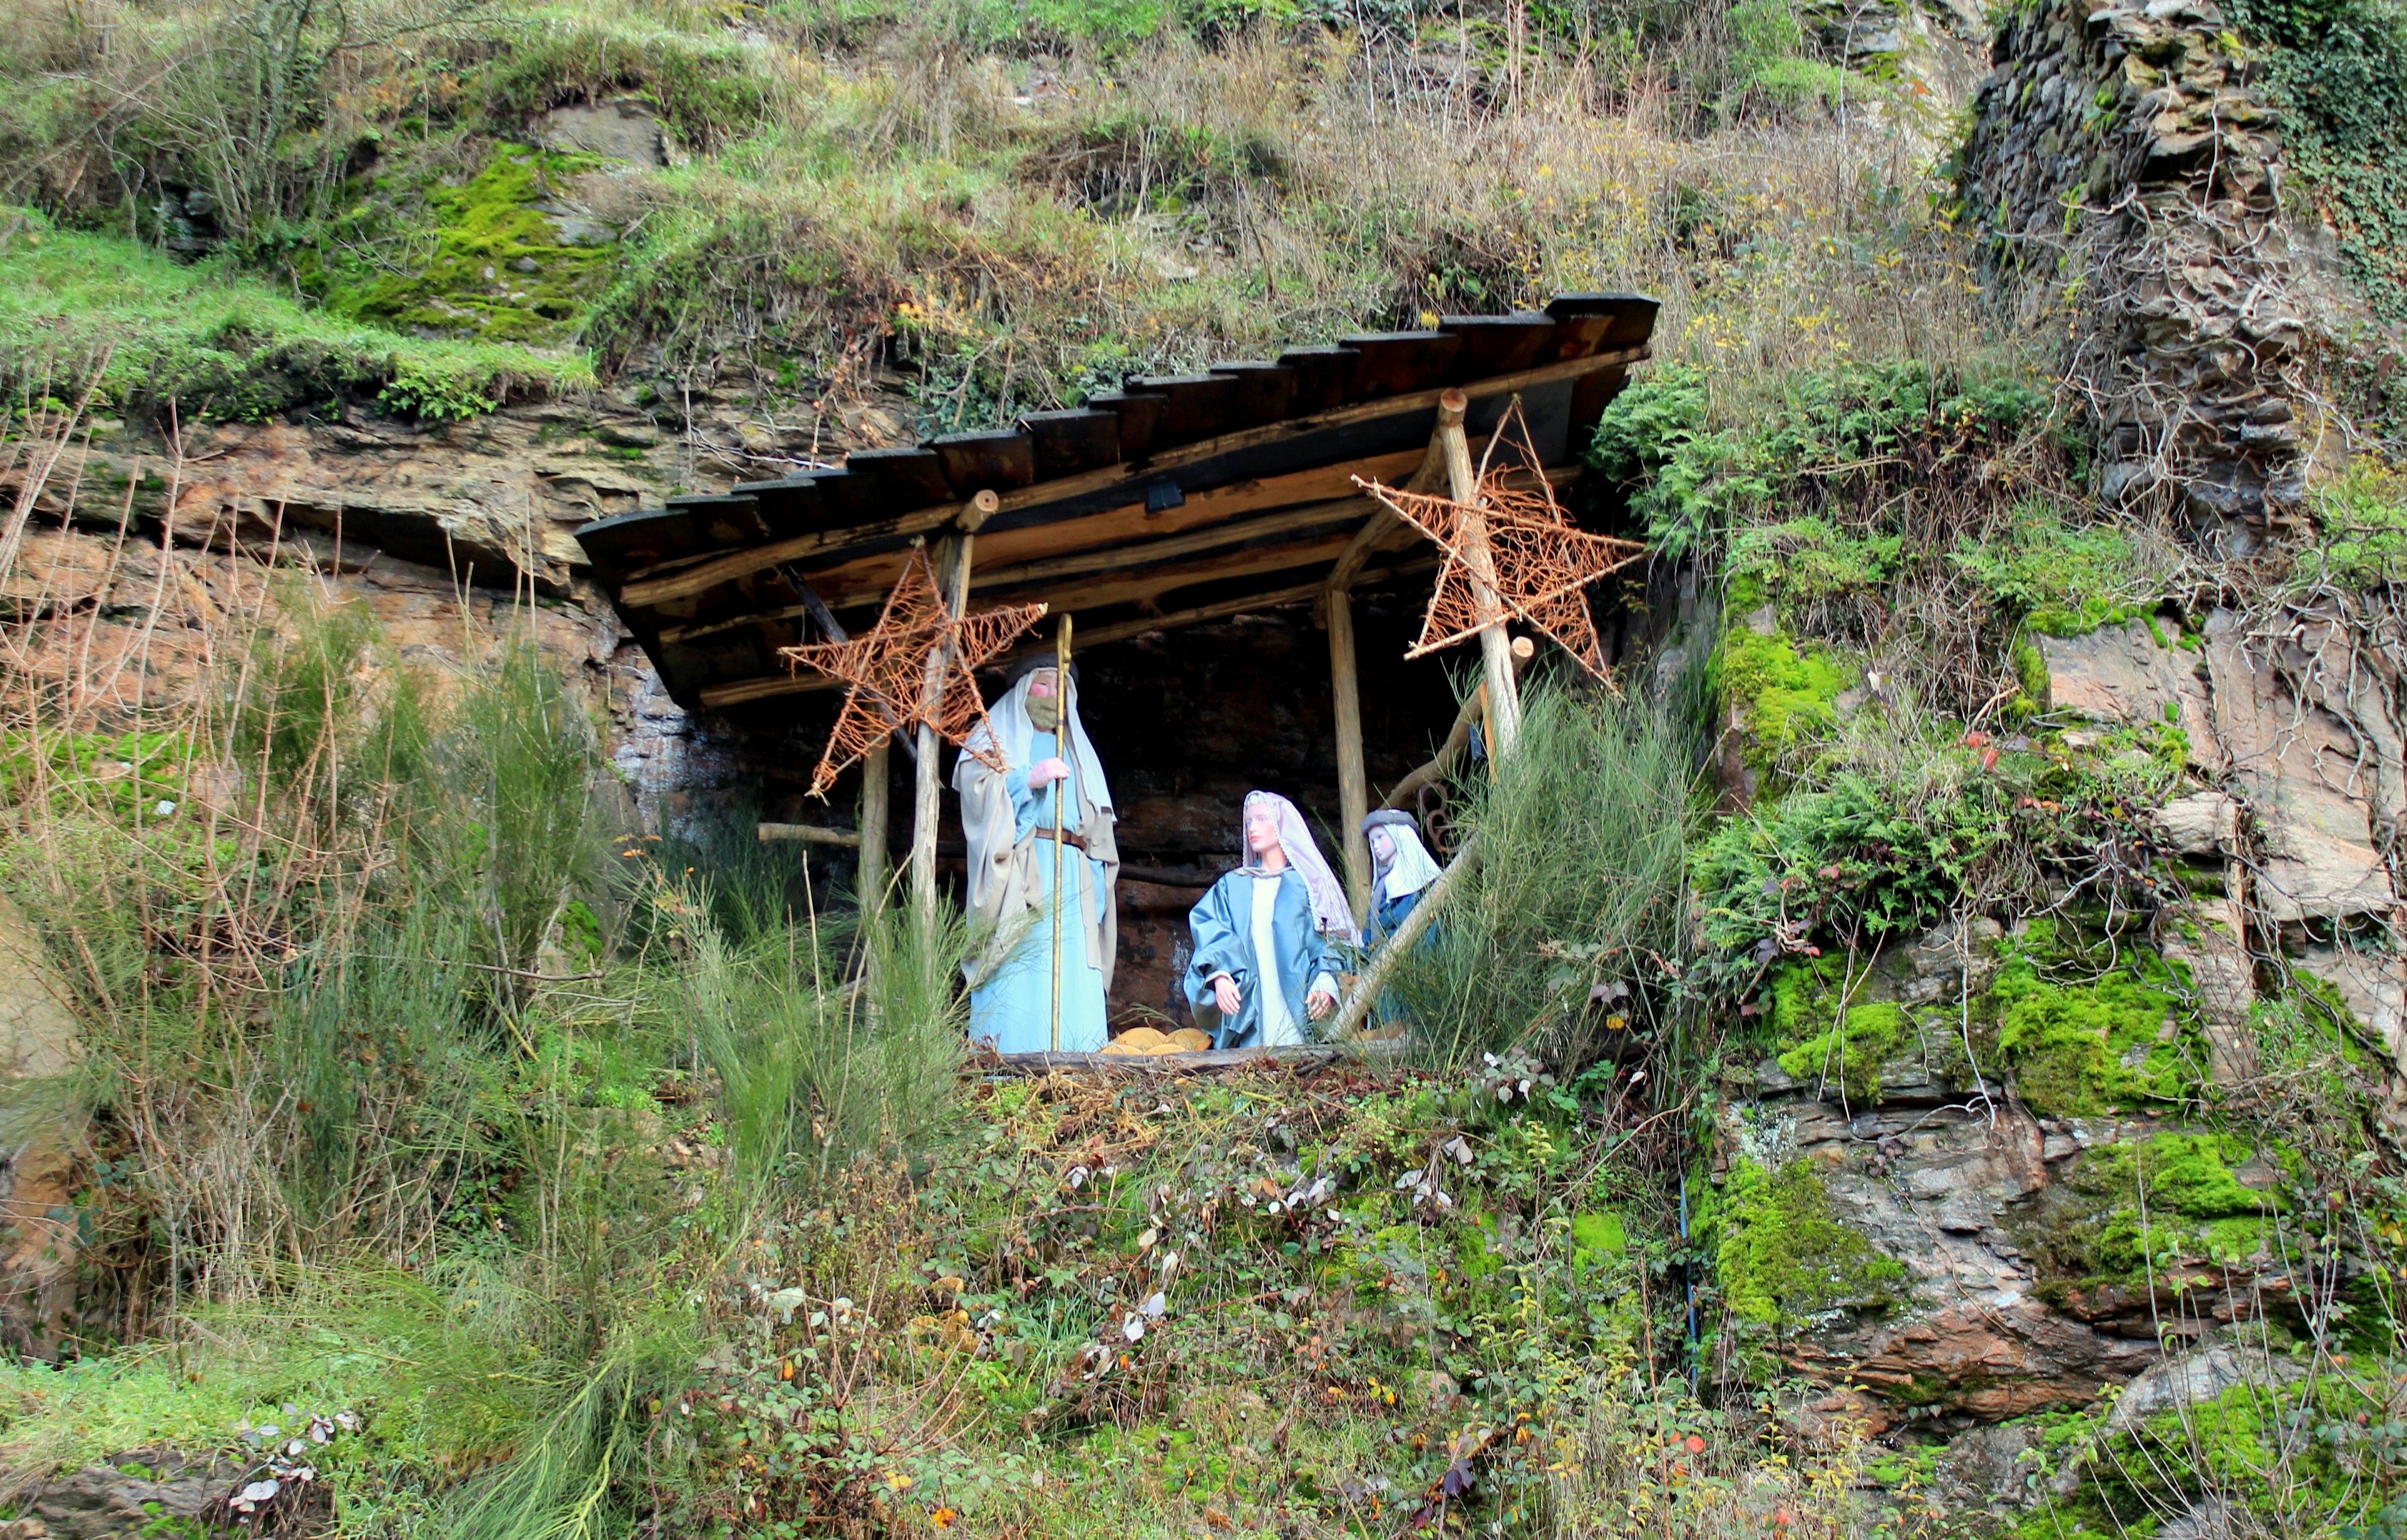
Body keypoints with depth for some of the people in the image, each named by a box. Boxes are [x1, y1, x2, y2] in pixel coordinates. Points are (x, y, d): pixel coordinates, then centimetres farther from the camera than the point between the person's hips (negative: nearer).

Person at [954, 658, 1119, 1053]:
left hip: (1073, 878, 5)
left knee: (1075, 990, -7)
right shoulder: (995, 738, 17)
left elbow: (1097, 829, 25)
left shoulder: (1078, 753, 31)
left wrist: (1098, 888, 11)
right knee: (1016, 987, -16)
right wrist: (1028, 780, -14)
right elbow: (975, 788, -1)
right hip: (1017, 872, -4)